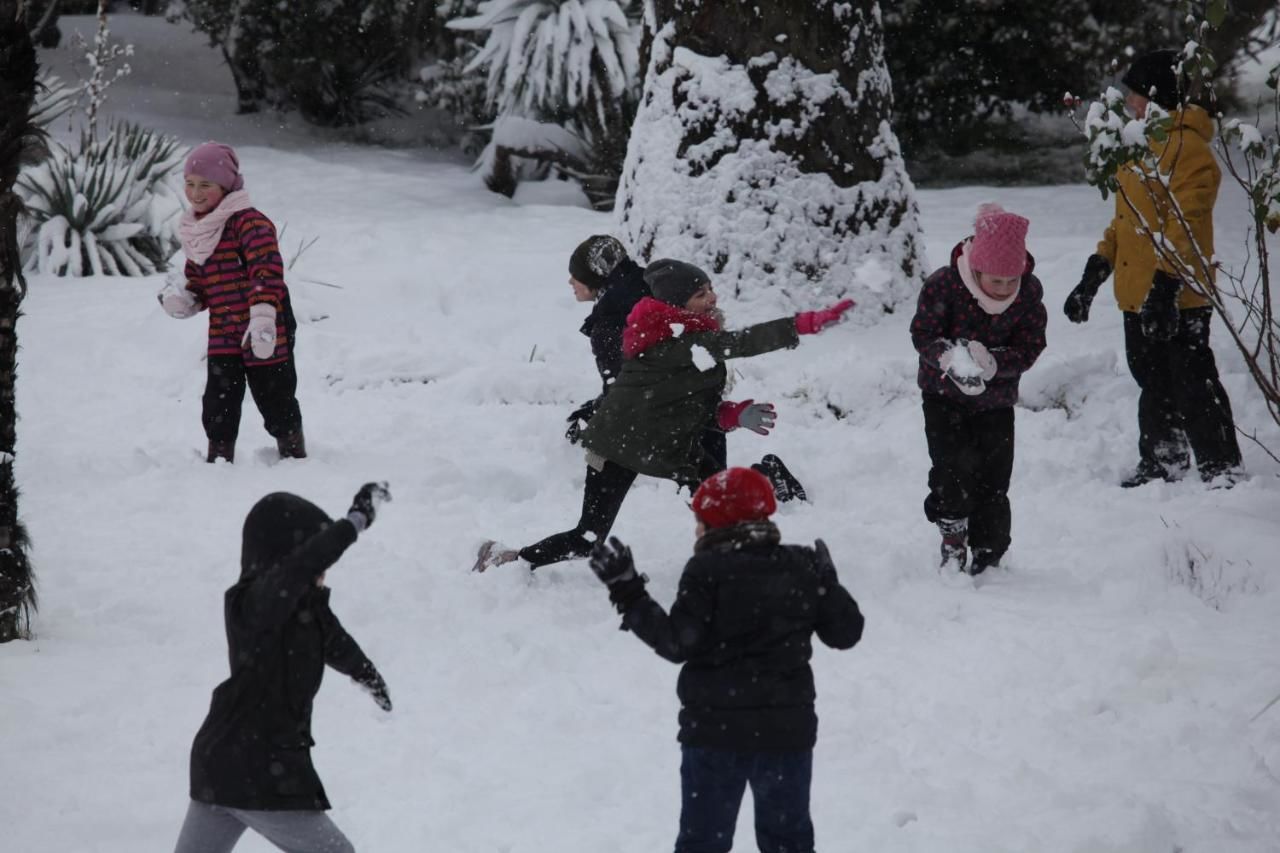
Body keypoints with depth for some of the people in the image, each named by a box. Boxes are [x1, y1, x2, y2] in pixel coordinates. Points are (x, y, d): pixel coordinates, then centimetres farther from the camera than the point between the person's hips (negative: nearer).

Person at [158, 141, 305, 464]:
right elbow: (196, 279, 22)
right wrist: (183, 298, -1)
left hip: (264, 336, -7)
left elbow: (267, 269, -24)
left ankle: (294, 458, 22)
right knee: (219, 406, 4)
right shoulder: (198, 232, 12)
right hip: (222, 337, 7)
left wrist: (263, 315, -34)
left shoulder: (249, 221, -14)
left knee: (276, 401, 5)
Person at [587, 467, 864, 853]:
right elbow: (846, 631, 6)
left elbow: (678, 642, -16)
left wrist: (629, 595, -11)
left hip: (717, 730, -4)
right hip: (789, 729, 4)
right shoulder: (803, 568, 2)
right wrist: (827, 583, 23)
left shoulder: (707, 571, -13)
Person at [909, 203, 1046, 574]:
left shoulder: (1030, 293, -15)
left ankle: (988, 553, 13)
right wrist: (949, 358, -39)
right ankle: (953, 537, 1)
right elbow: (923, 335, -17)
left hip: (996, 397, 2)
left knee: (993, 475, 1)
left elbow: (1029, 348, -13)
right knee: (953, 463, -17)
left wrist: (993, 362, -32)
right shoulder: (943, 286, -23)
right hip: (944, 394, -2)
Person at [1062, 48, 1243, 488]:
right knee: (1153, 382, 17)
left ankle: (1221, 468, 0)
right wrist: (1093, 276, 17)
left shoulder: (1188, 148, -15)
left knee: (1191, 385, -6)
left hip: (1176, 299, -9)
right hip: (1138, 294, 9)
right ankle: (1161, 461, 28)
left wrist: (1165, 287, -28)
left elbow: (1184, 226, -22)